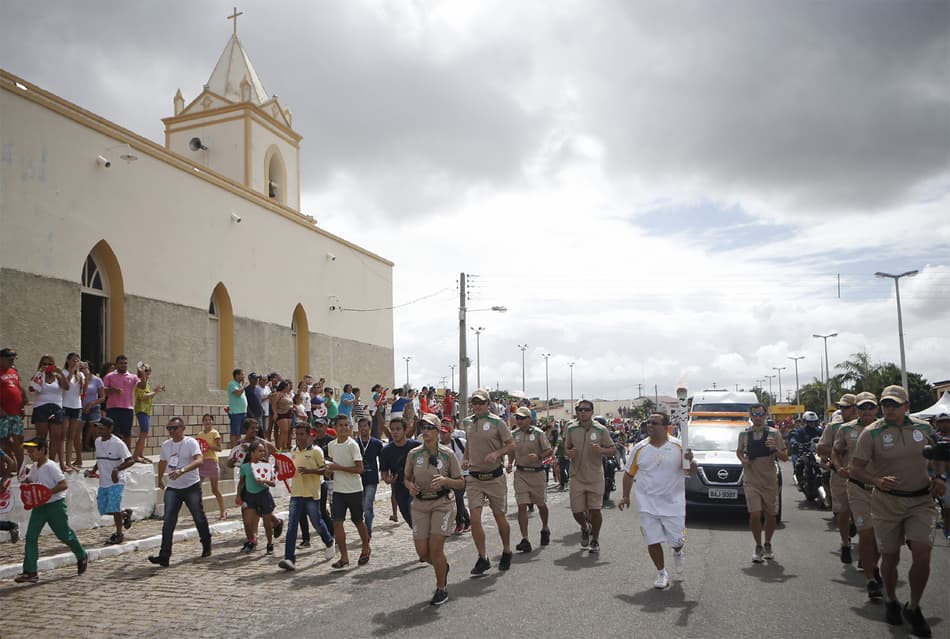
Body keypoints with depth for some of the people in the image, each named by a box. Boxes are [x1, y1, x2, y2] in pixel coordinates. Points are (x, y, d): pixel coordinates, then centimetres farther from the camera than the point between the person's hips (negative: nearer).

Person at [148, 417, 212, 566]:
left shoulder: (191, 442, -11)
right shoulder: (165, 445, 7)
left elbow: (199, 461, -26)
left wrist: (182, 471, -39)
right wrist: (160, 479, 34)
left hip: (192, 486, -4)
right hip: (172, 488, 4)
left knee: (199, 518, 9)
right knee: (168, 521, -8)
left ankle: (206, 547, 30)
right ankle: (164, 556, -11)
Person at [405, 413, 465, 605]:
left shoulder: (448, 454, -8)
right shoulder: (414, 454, 0)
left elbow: (461, 483, -2)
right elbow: (407, 478, 14)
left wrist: (445, 480, -20)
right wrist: (410, 486, -8)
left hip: (442, 503, -3)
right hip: (420, 504, 3)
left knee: (436, 548, -10)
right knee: (422, 551, 2)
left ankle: (441, 589, 13)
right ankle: (443, 567, 37)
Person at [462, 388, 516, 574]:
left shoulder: (497, 422, -7)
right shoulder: (467, 422, 8)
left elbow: (512, 445, -6)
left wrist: (496, 453, -21)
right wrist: (465, 458, 7)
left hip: (495, 477, -3)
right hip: (474, 477, 3)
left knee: (499, 516, 9)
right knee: (474, 519, -6)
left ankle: (506, 552, 30)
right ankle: (483, 558, 7)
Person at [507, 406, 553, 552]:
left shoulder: (538, 433, -7)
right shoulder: (513, 434, 4)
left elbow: (550, 450, -4)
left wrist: (538, 456, -22)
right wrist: (509, 464, 1)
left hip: (537, 473, -1)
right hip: (520, 473, 2)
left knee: (541, 504, 15)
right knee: (522, 506, -9)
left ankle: (545, 529, 42)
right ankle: (525, 540, -7)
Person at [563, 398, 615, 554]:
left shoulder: (601, 430, -4)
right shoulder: (571, 429, 3)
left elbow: (613, 450, 1)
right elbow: (566, 448, 15)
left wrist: (601, 450, -19)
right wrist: (568, 453, -9)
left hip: (595, 477, -2)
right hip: (577, 477, 2)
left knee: (595, 510, -2)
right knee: (577, 511, 4)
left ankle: (595, 539, 23)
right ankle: (585, 528, 38)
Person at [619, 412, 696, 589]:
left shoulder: (679, 446, -4)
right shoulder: (640, 449, 1)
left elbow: (691, 471, -1)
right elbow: (629, 474, 10)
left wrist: (690, 462, -23)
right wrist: (625, 496, 5)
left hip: (673, 503, -1)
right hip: (647, 505, 1)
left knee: (677, 540, 3)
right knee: (653, 541, 1)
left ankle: (677, 552, 39)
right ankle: (661, 573, 22)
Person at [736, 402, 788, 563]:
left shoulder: (774, 433, 0)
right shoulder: (744, 434, 4)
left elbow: (785, 458, 0)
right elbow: (738, 451, 19)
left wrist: (775, 449, -19)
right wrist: (743, 459, -2)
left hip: (769, 481, 1)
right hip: (751, 481, 0)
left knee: (771, 515, 9)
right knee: (755, 515, -11)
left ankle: (767, 545, 30)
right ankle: (758, 546, 7)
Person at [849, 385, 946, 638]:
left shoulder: (924, 428, 2)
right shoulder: (872, 433, -9)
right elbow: (855, 468, -9)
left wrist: (940, 477, 0)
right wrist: (877, 481, -27)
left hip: (921, 501, 2)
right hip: (887, 502, -1)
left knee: (922, 555, -9)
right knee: (890, 557, 8)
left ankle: (913, 607, 12)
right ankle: (891, 601, 34)